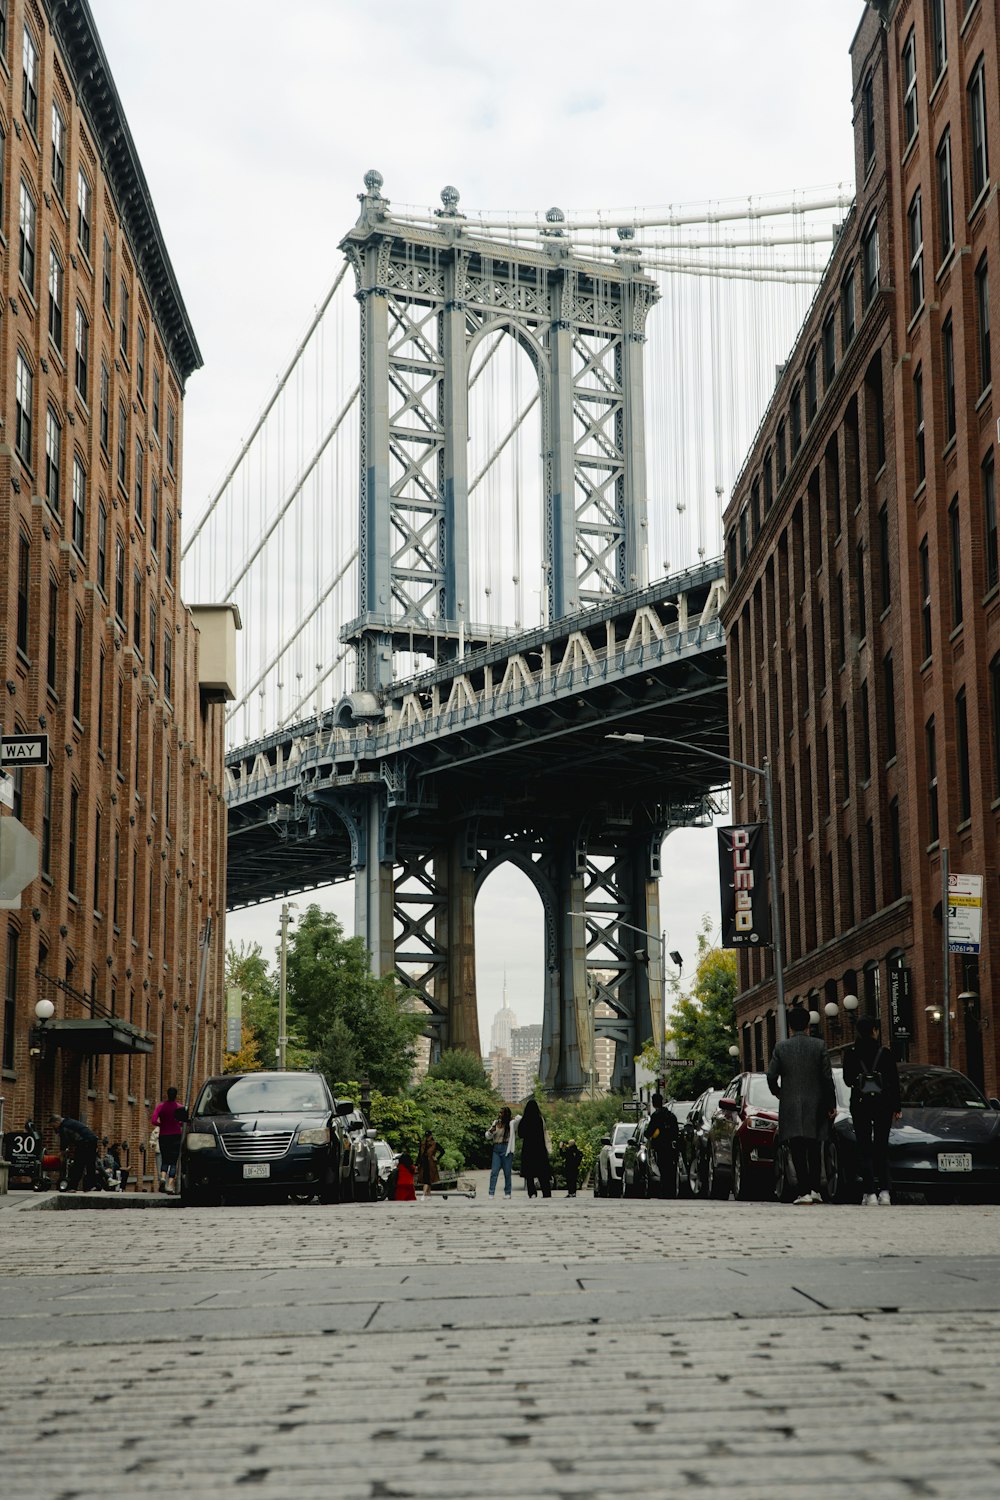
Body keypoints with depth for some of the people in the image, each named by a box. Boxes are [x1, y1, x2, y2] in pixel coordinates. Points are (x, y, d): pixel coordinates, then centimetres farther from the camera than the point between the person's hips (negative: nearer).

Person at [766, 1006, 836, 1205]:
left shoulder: (781, 1047, -1)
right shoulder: (819, 1045, -1)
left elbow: (771, 1075, -3)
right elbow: (827, 1077, -3)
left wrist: (777, 1092, 17)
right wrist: (831, 1104, 4)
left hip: (790, 1106, -1)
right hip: (815, 1105, 1)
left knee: (797, 1150, -1)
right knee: (813, 1148, 15)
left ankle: (804, 1192, -8)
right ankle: (815, 1189, 11)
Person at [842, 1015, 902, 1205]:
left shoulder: (851, 1052, -2)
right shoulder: (885, 1053, -2)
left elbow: (847, 1080, 3)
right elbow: (894, 1081, 1)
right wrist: (897, 1107, 7)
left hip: (860, 1102, 0)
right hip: (883, 1102, 1)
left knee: (864, 1148, 3)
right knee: (882, 1147, 10)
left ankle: (869, 1192, -6)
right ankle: (884, 1191, 1)